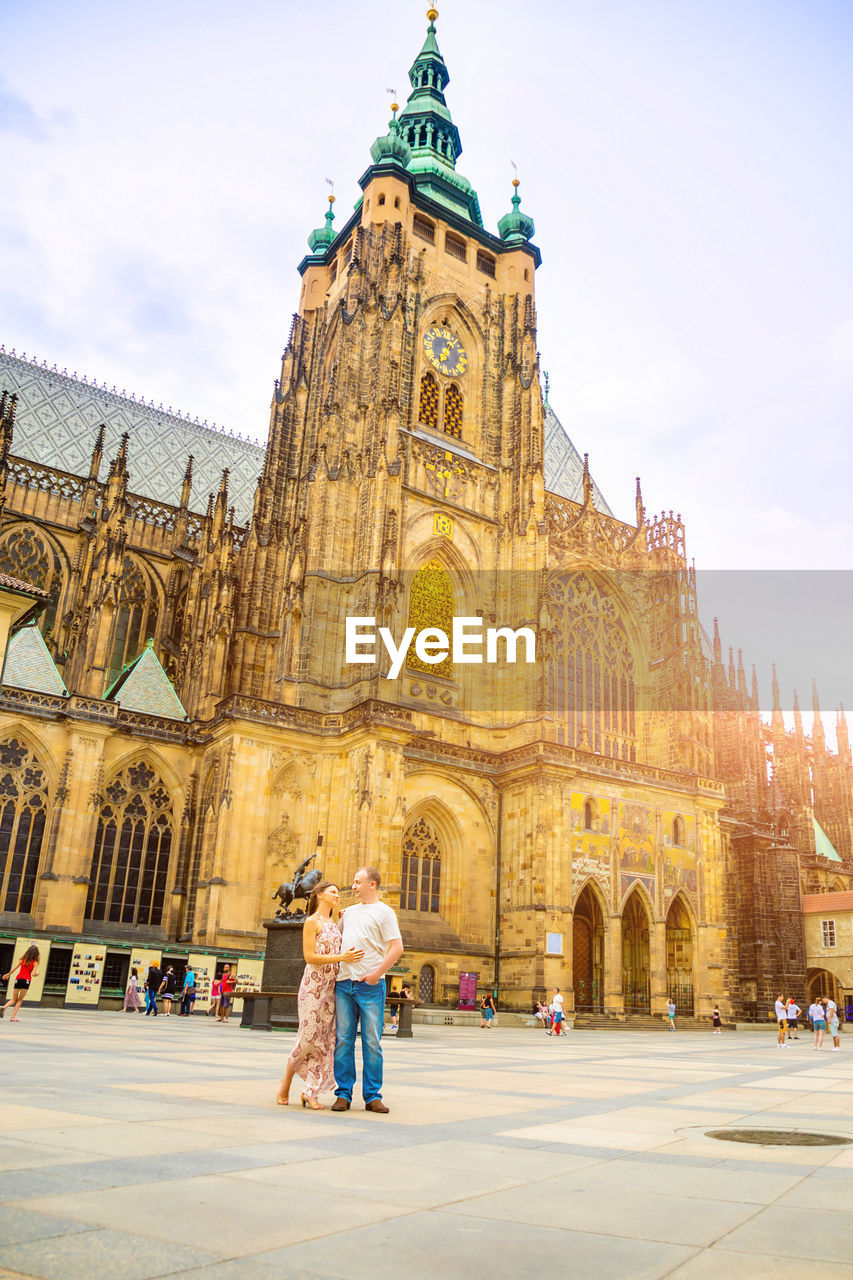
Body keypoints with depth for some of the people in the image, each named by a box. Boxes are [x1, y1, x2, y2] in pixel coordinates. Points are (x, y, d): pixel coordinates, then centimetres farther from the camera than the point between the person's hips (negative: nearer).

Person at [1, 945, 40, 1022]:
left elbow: (14, 969, 8)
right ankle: (13, 1017, -4)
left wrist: (8, 974, 25)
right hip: (26, 980, -3)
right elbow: (33, 974, -8)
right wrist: (37, 973, 14)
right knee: (20, 1000, 8)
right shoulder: (35, 962, 2)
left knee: (14, 999, 14)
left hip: (18, 979, 3)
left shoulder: (22, 959, 12)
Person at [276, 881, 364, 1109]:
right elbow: (309, 956, -13)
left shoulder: (333, 923, 18)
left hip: (332, 986, 7)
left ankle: (311, 1092, 9)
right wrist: (341, 957, -19)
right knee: (309, 1036, -5)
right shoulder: (312, 921, -4)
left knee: (326, 1038, 2)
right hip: (314, 984, -7)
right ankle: (286, 1082, 16)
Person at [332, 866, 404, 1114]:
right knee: (343, 1040, 4)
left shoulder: (383, 912, -1)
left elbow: (397, 947, -8)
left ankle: (372, 1096, 8)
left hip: (371, 984, -5)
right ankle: (343, 1094, 11)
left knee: (372, 1042, 0)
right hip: (344, 982, 5)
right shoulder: (349, 912, 17)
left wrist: (377, 973, -15)